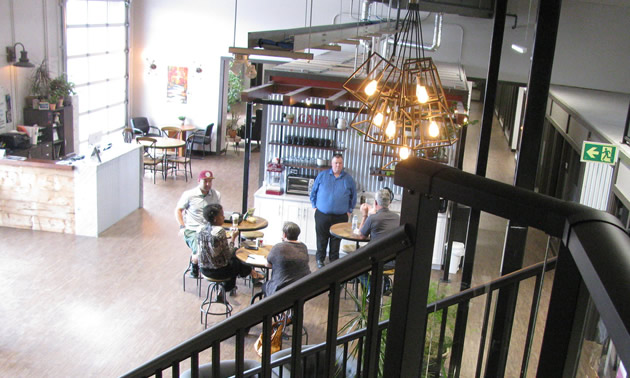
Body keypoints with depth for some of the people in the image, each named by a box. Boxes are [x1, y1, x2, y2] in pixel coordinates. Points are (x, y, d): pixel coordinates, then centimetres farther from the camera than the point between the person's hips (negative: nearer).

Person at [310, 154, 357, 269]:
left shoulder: (348, 179, 6)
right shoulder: (322, 175, 4)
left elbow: (353, 196, 14)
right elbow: (314, 191, 12)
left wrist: (349, 210, 9)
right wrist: (314, 206, 6)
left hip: (340, 216, 0)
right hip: (322, 215, 0)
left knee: (336, 240, 7)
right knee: (321, 239, 8)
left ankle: (334, 261, 21)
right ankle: (320, 259, 25)